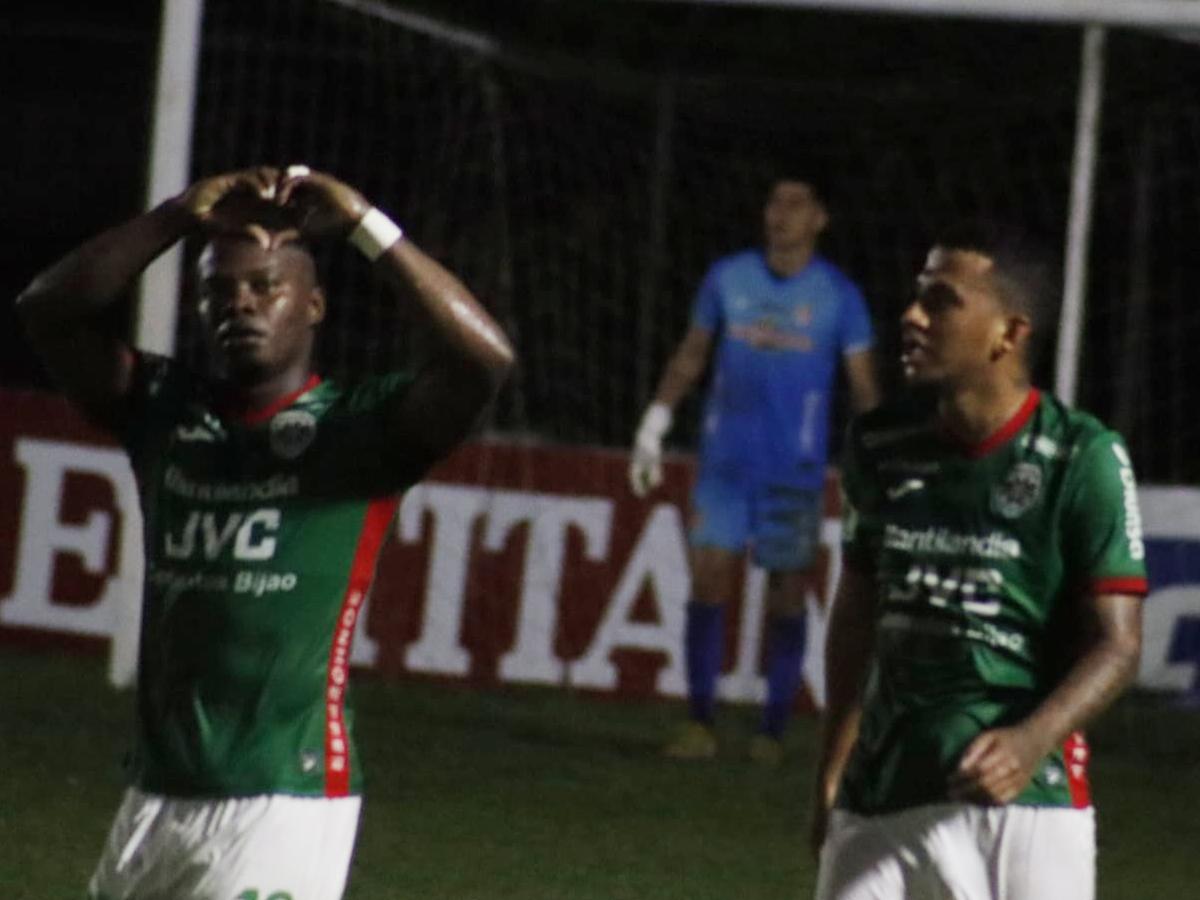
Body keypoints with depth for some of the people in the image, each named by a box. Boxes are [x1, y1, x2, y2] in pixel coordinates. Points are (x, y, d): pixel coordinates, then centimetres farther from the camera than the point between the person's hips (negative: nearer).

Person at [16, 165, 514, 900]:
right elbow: (49, 308, 1)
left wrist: (366, 226, -16)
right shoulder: (166, 410, 10)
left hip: (291, 799, -6)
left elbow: (486, 356, -19)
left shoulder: (360, 428, -3)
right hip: (159, 790, 6)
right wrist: (181, 217, -7)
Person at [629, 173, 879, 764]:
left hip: (796, 471, -2)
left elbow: (862, 388, 1)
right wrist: (653, 428, 11)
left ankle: (773, 731, 8)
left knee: (787, 597, 1)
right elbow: (691, 356, 15)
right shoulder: (728, 279, 5)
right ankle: (699, 724, -1)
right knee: (708, 581, -5)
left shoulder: (838, 296, -2)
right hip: (724, 464, 2)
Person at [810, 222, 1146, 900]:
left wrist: (1031, 742, -28)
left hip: (1026, 800, -5)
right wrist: (833, 767, 21)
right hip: (881, 793, 5)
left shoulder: (1083, 457, -9)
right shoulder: (881, 446, 7)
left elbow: (1117, 645, -11)